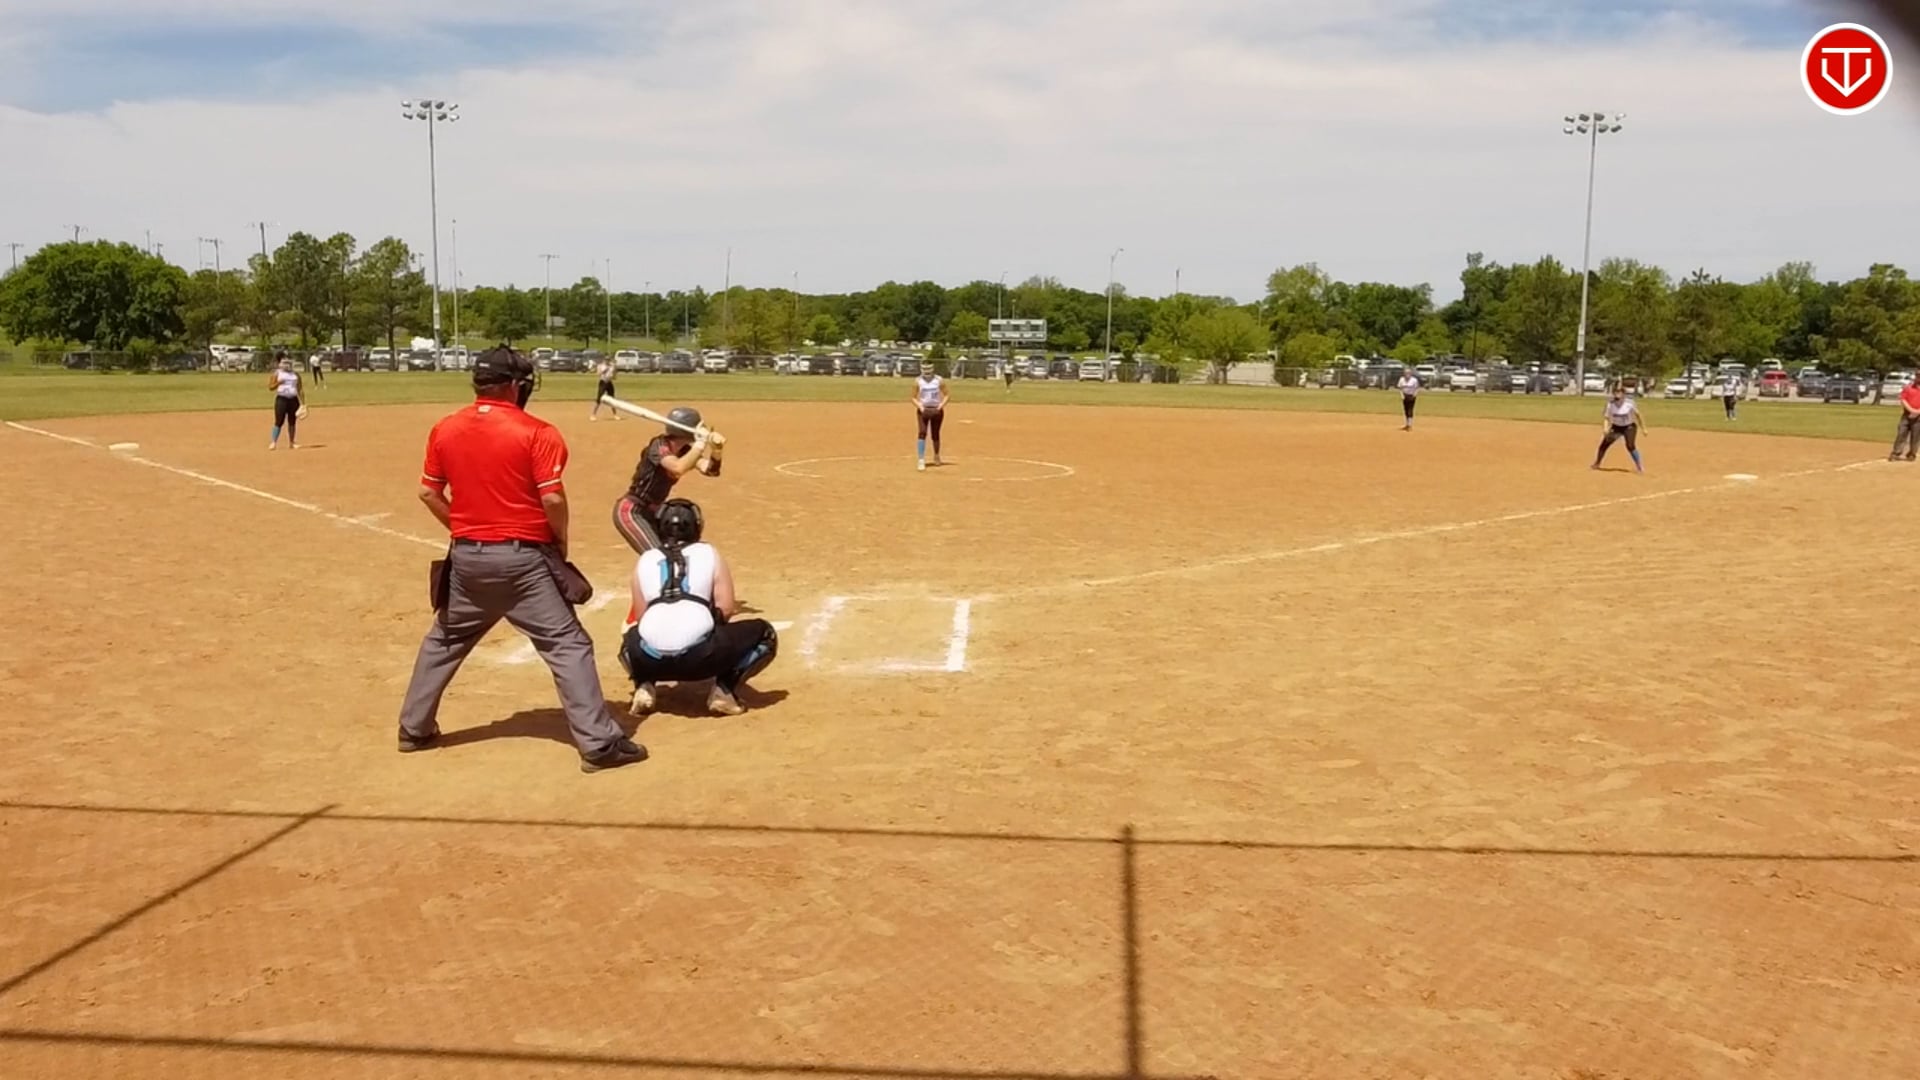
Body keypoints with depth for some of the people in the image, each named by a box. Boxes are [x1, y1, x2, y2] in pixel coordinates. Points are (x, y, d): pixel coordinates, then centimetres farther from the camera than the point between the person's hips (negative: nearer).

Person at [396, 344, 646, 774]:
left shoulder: (445, 430, 4)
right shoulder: (536, 432, -11)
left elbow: (429, 493, 9)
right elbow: (552, 499, -16)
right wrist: (561, 542, 0)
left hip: (467, 556, 5)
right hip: (523, 557, -5)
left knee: (444, 640, 24)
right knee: (567, 644, -3)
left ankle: (414, 727, 34)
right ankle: (599, 744, -6)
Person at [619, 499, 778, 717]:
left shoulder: (645, 560, 20)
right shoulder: (709, 553, 15)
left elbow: (640, 617, 19)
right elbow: (726, 609, 8)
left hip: (652, 659, 3)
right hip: (700, 655, -3)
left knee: (632, 638, 41)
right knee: (764, 633, 20)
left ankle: (644, 686, 13)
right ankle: (723, 688, 4)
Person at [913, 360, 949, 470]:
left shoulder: (939, 380, -3)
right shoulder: (918, 381, -2)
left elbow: (946, 395, 2)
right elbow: (914, 397, 3)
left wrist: (941, 406, -12)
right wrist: (920, 406, -14)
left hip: (936, 410, 1)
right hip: (923, 410, -1)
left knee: (935, 434, 8)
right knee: (922, 433, -14)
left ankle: (936, 456, 33)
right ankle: (921, 460, -17)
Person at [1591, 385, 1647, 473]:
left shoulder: (1629, 402, -20)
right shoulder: (1610, 403, -16)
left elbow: (1637, 415, -8)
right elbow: (1607, 418, -14)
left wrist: (1643, 429, -2)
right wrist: (1605, 429, -34)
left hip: (1629, 427, -3)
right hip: (1616, 427, 3)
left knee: (1630, 446, -22)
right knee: (1604, 444, -4)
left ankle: (1639, 467, -11)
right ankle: (1597, 464, 19)